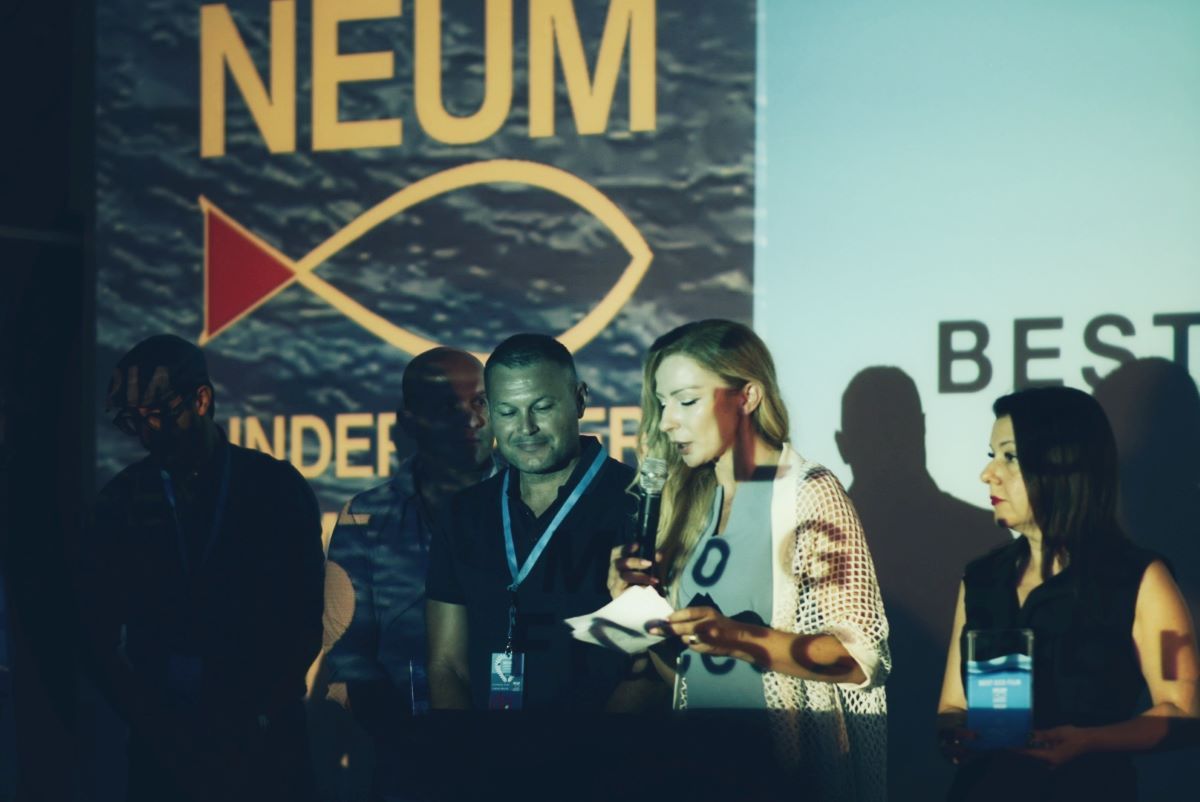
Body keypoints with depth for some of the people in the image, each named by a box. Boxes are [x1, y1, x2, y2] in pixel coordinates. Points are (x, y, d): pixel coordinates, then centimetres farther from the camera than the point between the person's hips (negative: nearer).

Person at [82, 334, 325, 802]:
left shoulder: (278, 488, 2)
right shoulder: (122, 500, 6)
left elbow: (303, 626, -1)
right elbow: (100, 637, 4)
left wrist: (253, 724, -10)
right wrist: (163, 733, -6)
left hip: (264, 744, -1)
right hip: (162, 746, 1)